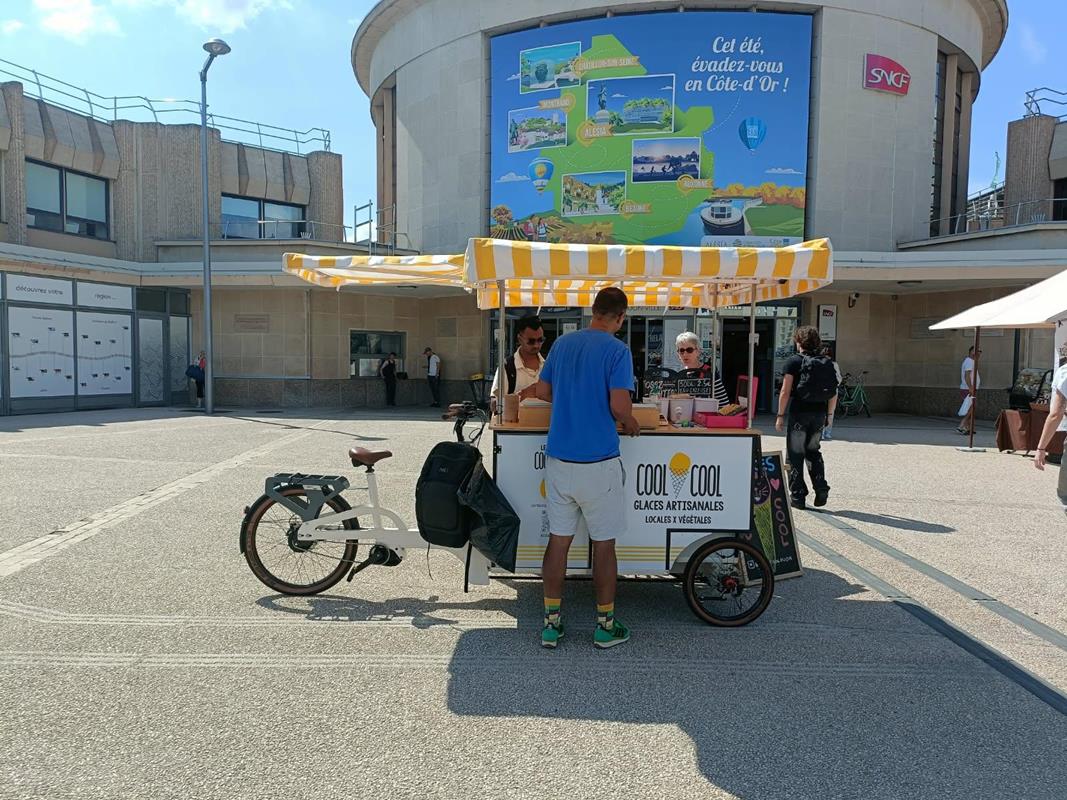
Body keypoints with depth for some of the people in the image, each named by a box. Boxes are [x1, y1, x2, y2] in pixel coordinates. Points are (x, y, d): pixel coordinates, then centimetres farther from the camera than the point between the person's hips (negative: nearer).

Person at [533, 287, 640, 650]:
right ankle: (605, 625, 20)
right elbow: (619, 406, -17)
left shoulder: (563, 343, 8)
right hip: (598, 462, -5)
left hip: (558, 458, 5)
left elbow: (542, 391, 14)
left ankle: (551, 623, 17)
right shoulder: (617, 350, -10)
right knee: (603, 544, 8)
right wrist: (631, 424, 3)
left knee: (558, 539, 10)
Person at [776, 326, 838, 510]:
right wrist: (829, 415, 17)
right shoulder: (827, 363, 8)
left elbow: (785, 392, -11)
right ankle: (821, 488, 10)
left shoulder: (794, 361, -7)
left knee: (795, 454, 5)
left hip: (799, 413, -5)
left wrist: (780, 415, -5)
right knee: (813, 451, 22)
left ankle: (798, 497, 8)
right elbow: (834, 393, 8)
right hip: (820, 414, 5)